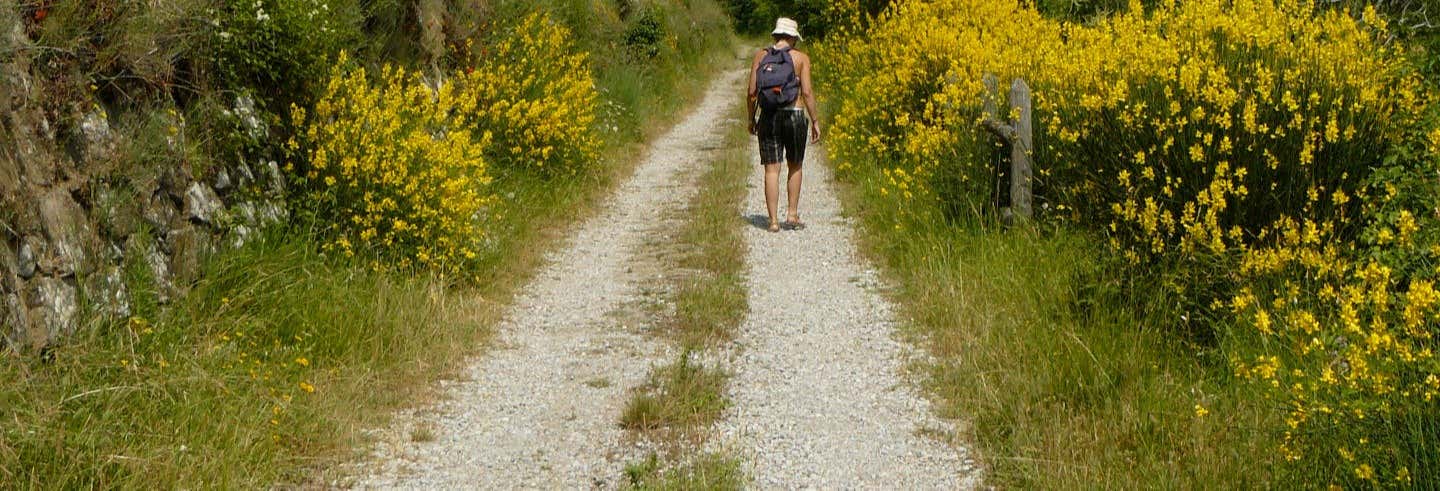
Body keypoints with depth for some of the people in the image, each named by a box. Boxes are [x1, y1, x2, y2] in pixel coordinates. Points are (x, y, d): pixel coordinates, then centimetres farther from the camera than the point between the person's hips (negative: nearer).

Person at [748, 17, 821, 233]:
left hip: (768, 117, 1)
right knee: (795, 167, 16)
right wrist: (815, 121, 0)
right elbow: (807, 92, -7)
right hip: (794, 116, -1)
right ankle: (792, 215, 14)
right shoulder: (801, 58, -2)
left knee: (772, 170, 2)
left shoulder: (760, 57, 4)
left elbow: (752, 92, 2)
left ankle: (773, 221, -1)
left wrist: (751, 118, 14)